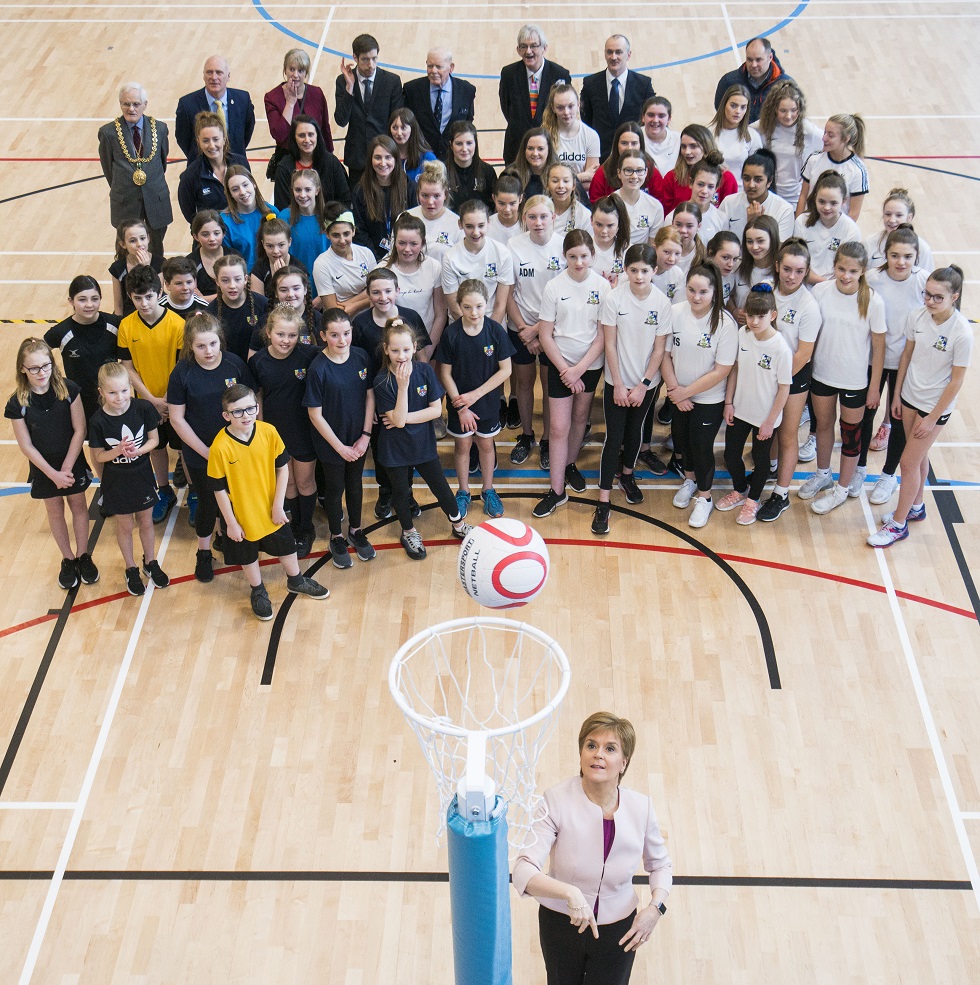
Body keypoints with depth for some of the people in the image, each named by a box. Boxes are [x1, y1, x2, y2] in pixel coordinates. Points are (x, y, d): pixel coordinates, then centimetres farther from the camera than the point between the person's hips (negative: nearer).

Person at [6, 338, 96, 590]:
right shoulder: (17, 403, -19)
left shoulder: (69, 390, -19)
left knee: (78, 505, 15)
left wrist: (67, 467, -15)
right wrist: (53, 474, -15)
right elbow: (26, 446, -12)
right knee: (55, 512, 16)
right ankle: (68, 560, 33)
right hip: (43, 467, 0)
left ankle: (83, 555, 34)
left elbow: (79, 430, -13)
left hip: (72, 461, 0)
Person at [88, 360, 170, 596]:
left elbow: (154, 439, -7)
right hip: (116, 481, -1)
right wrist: (118, 451, -30)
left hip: (142, 476, 2)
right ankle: (131, 569, 38)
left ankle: (150, 562, 43)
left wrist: (138, 450, -25)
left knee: (146, 522, 20)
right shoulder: (98, 422, -21)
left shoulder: (143, 408, -18)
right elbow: (98, 455, -11)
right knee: (125, 525, 16)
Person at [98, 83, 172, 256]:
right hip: (125, 203, -1)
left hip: (157, 201, 1)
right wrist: (121, 189, 9)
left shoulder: (160, 128, -4)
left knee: (157, 252, 14)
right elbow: (107, 167, 3)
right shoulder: (108, 132, -8)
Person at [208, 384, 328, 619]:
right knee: (248, 554, 20)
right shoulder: (220, 447, -27)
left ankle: (296, 581, 51)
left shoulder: (269, 432, -18)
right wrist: (231, 523, -11)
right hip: (241, 513, -3)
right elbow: (219, 489, -17)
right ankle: (258, 592, 47)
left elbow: (282, 468, -6)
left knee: (286, 546, 23)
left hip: (270, 509, 3)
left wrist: (278, 505, -8)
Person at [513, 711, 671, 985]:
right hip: (561, 922, -1)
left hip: (618, 929, 1)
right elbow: (524, 872, -33)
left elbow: (659, 864, 5)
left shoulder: (640, 807, -15)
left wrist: (656, 907, -12)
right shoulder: (557, 800, -24)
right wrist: (570, 893, -49)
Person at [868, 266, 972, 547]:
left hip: (936, 405, -5)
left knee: (908, 462, 2)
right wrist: (897, 394, 10)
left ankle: (899, 524, 18)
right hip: (910, 396, 5)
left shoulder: (962, 333, -25)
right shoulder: (918, 316, -11)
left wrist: (932, 419, -12)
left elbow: (956, 380, -17)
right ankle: (916, 507, 42)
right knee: (918, 456, 22)